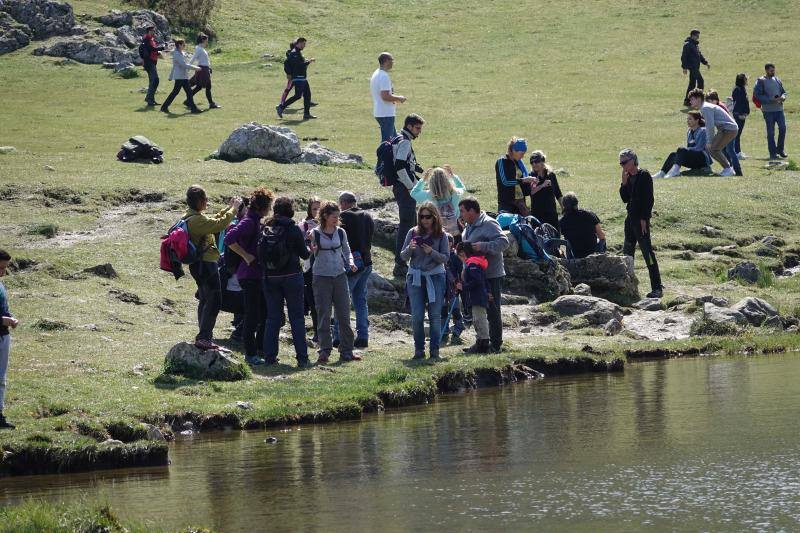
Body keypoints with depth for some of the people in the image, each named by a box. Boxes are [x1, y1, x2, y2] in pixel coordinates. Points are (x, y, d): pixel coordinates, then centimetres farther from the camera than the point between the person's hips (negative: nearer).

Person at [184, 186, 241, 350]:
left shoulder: (189, 217, 11)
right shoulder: (197, 219, -21)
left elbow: (213, 220, 22)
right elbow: (220, 224, -26)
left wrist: (228, 209, 17)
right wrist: (233, 209, -14)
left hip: (197, 265, 11)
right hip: (206, 264, -11)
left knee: (205, 301, 18)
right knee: (213, 301, -9)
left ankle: (205, 337, 24)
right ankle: (203, 338, -13)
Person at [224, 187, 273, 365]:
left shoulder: (256, 222, 14)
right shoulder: (249, 222, -16)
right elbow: (229, 239, -28)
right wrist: (246, 256, -23)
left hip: (258, 275, 10)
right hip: (250, 275, -10)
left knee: (265, 313, 14)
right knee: (252, 316, -4)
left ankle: (261, 349, 22)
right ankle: (251, 354, 2)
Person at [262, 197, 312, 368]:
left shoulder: (266, 229, -1)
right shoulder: (293, 229, -9)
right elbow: (304, 254, -2)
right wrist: (311, 250, 19)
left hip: (270, 277, 3)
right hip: (292, 276, -3)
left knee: (273, 317, 10)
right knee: (297, 317, 3)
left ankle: (269, 357, 7)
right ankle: (302, 358, -1)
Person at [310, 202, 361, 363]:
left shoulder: (340, 232, 6)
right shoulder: (315, 233, -4)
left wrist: (350, 263, -2)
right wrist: (312, 250, -22)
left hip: (340, 276, 3)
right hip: (322, 277, -3)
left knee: (344, 315, 4)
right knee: (323, 316, -2)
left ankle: (346, 351, 10)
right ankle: (324, 351, 3)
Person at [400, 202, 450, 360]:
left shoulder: (441, 235, -1)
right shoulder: (413, 233, 2)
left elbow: (445, 258, -2)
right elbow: (403, 256, 5)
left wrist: (432, 252, -18)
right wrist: (410, 248, -16)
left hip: (435, 277, -1)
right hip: (415, 277, 1)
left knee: (435, 316, 0)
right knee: (417, 316, -1)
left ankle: (435, 350, 5)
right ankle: (419, 349, 6)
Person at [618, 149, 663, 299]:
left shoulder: (644, 176, -11)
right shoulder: (629, 178, 13)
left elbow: (648, 199, -15)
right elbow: (625, 199, 11)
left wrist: (644, 219, -19)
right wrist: (624, 183, 0)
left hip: (641, 219, -9)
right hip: (631, 218, 9)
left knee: (647, 251, -10)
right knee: (627, 252, 14)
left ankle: (657, 288, -10)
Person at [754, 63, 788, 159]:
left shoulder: (777, 80, 14)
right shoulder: (761, 81, -3)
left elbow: (783, 91, 20)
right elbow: (758, 95, -10)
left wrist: (783, 97, -4)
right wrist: (771, 100, -18)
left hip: (779, 109, 4)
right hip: (768, 111, -4)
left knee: (782, 128, -5)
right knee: (770, 132, 0)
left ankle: (780, 149, 13)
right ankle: (773, 152, 7)